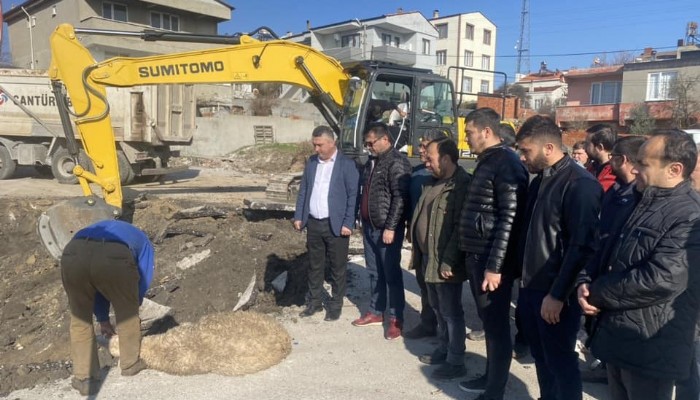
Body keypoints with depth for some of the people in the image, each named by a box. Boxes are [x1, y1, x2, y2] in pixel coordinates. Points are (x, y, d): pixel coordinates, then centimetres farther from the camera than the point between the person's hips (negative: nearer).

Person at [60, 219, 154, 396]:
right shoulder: (142, 242, 36)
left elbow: (97, 287, 44)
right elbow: (143, 281, 29)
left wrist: (103, 319, 48)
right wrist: (131, 306, 45)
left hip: (73, 255, 3)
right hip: (113, 258, -3)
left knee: (80, 319, 24)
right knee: (128, 313, 23)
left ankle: (84, 377, 26)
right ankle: (130, 363, 38)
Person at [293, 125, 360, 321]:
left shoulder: (347, 164, -8)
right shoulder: (311, 162, 8)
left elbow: (353, 195, -10)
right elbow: (303, 191, 12)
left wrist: (348, 224, -15)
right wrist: (298, 217, 6)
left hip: (336, 225, -5)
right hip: (313, 223, 5)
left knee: (337, 267, 7)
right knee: (314, 265, 15)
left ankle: (335, 305, 22)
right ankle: (314, 302, 29)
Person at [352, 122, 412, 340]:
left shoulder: (397, 162, -14)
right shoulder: (372, 161, 13)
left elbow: (400, 198, -19)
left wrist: (390, 227, -21)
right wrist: (362, 218, 18)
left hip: (386, 228, -8)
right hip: (369, 226, 8)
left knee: (391, 273, 0)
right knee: (374, 272, 16)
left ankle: (396, 318, 12)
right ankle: (375, 312, 28)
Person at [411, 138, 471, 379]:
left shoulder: (462, 185, -17)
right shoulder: (436, 183, 13)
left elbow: (460, 227, -22)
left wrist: (448, 261, -23)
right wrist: (419, 254, 16)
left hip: (444, 262, -9)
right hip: (429, 258, 9)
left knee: (451, 312, 3)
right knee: (438, 309, 20)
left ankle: (456, 362, 15)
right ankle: (443, 350, 35)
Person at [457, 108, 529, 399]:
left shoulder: (506, 163, -14)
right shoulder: (486, 162, 15)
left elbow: (510, 219, -20)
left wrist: (495, 265, -21)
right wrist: (471, 256, 18)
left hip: (492, 260, -9)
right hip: (476, 256, 9)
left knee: (496, 325, 2)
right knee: (487, 321, 19)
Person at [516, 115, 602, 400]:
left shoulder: (580, 184, -16)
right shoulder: (539, 181, 10)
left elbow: (582, 247, -21)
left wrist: (558, 294, -19)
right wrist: (523, 278, 13)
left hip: (555, 294, -8)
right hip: (530, 287, 8)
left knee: (560, 362, 8)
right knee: (540, 356, 20)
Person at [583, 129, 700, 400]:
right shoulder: (640, 203, 10)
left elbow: (661, 280, -29)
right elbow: (608, 254, 14)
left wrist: (597, 293, -16)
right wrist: (588, 285, -7)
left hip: (650, 347, -8)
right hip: (618, 337, 8)